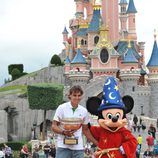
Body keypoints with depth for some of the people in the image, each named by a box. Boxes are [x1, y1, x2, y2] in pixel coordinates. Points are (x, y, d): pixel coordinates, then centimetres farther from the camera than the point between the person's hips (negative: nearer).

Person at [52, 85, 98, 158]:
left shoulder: (84, 111, 8)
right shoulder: (62, 108, -2)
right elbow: (54, 126, -2)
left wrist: (97, 143, 14)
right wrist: (64, 132, -21)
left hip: (78, 147, 3)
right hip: (63, 146, -3)